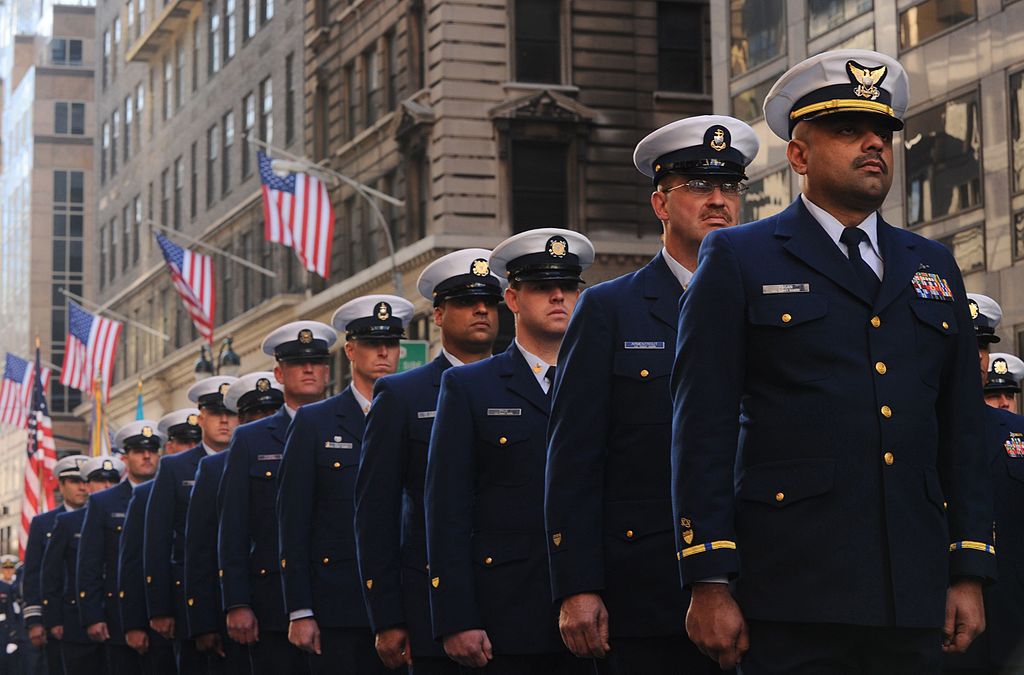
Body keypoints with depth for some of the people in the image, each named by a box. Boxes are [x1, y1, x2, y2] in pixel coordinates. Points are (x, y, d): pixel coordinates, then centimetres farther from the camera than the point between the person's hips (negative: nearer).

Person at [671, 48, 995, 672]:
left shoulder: (935, 269, 18)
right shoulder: (738, 260, 4)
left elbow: (962, 430, 16)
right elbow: (703, 429, -2)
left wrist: (970, 572, 9)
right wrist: (708, 583, -9)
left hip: (913, 598, 4)